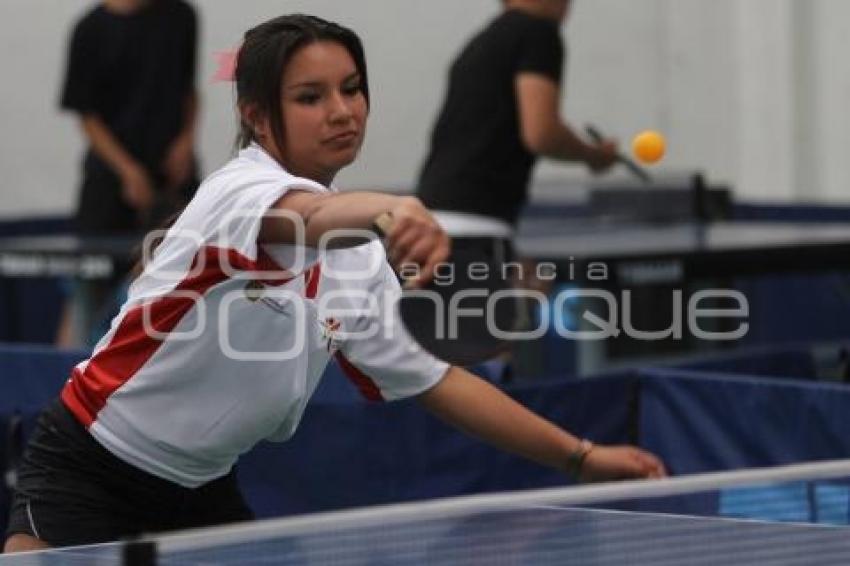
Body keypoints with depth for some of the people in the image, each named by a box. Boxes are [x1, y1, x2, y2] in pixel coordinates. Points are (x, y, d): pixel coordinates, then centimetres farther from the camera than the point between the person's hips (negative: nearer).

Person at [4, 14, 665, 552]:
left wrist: (580, 456, 2)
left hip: (202, 489, 8)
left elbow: (433, 377, 8)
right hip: (92, 463, -7)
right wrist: (391, 210, -65)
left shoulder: (360, 261, 3)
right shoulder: (241, 186, -19)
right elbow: (309, 218, -42)